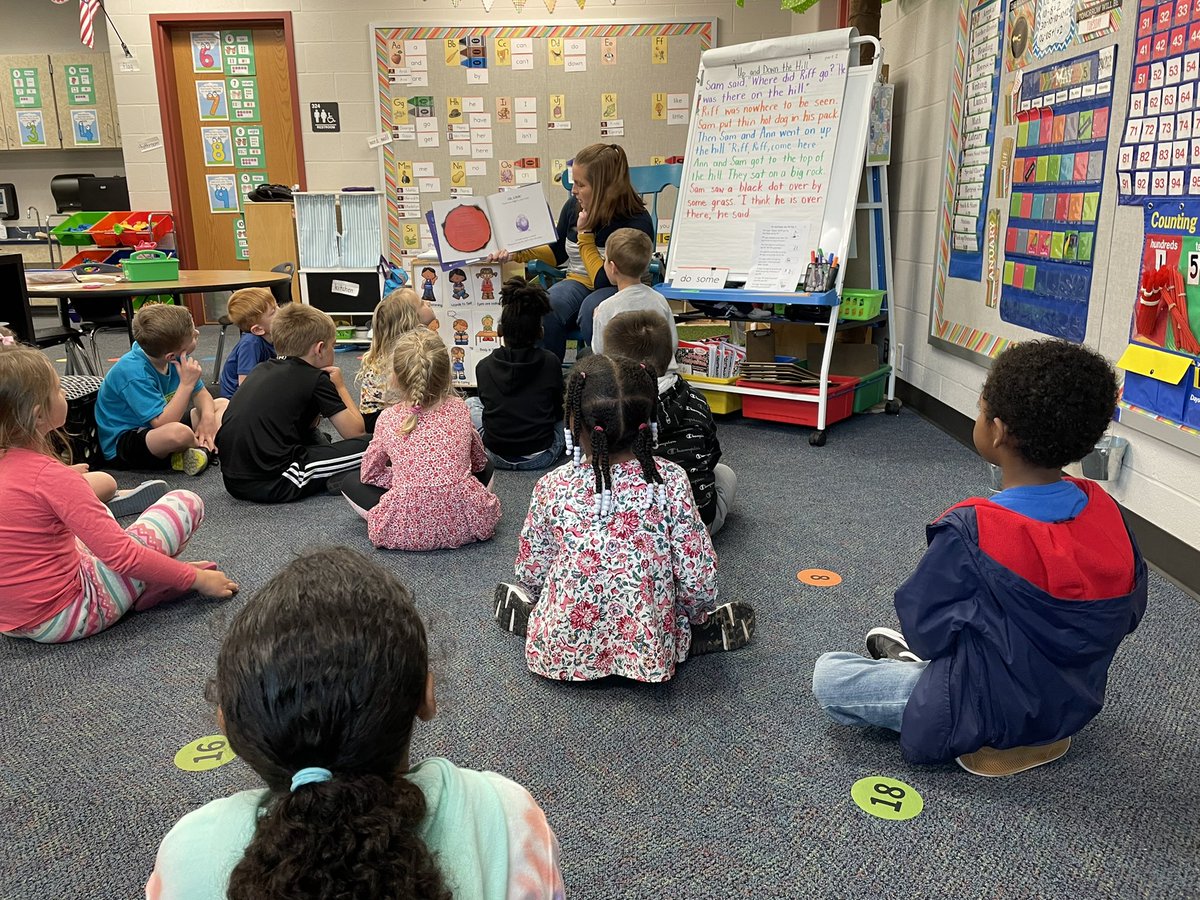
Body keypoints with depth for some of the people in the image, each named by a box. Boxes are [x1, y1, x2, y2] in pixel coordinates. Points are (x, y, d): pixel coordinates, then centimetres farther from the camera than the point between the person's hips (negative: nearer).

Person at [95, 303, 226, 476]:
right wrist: (186, 384, -32)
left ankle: (203, 449, -17)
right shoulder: (134, 374, -30)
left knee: (223, 405, 8)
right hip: (123, 441, -9)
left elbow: (200, 393, 4)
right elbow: (162, 423, -35)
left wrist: (208, 417, -17)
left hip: (155, 429, 9)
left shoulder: (177, 357, -7)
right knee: (179, 432, -40)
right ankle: (207, 446, -5)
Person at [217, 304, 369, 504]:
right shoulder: (316, 379, -1)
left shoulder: (262, 369, 18)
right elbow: (356, 432, 2)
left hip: (233, 481, 8)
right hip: (273, 485, -8)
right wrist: (340, 387, 16)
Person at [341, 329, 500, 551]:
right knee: (486, 467, 32)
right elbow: (479, 461, 20)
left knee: (350, 483, 22)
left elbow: (369, 474, 14)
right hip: (465, 521, 2)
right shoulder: (459, 408, 6)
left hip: (406, 529, -2)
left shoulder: (388, 418, 2)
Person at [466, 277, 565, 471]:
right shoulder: (550, 363, -11)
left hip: (498, 457, 1)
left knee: (470, 403, 27)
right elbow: (558, 411, 2)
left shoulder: (484, 366, -9)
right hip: (541, 458, 0)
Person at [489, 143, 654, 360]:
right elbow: (558, 251, 16)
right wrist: (517, 254, 1)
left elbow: (605, 281, -19)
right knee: (547, 307, -28)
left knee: (592, 309, -38)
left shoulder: (637, 222, -18)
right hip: (578, 281, 5)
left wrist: (585, 234, -16)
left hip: (618, 289, -4)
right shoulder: (573, 206, -2)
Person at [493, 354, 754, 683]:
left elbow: (530, 570, -1)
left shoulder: (552, 487, -16)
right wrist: (698, 617, 9)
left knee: (508, 592, 31)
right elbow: (697, 572, -14)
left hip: (562, 650, 1)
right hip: (649, 652, 0)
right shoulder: (670, 481, -19)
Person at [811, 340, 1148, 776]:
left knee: (827, 675, 0)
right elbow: (1128, 613, 2)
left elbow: (925, 629, -20)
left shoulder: (970, 531, -30)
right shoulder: (1103, 509, -12)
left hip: (993, 714, -6)